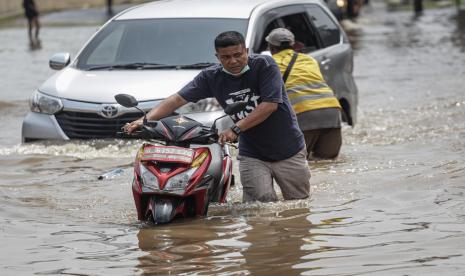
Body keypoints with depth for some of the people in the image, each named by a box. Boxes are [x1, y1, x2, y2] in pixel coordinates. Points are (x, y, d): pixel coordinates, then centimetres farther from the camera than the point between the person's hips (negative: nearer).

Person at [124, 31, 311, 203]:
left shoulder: (264, 65, -12)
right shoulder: (211, 77, -3)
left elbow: (270, 104, -22)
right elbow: (178, 99, -6)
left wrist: (236, 128, -28)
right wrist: (146, 119, -19)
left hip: (288, 151, -1)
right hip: (252, 155, 1)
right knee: (263, 202, -15)